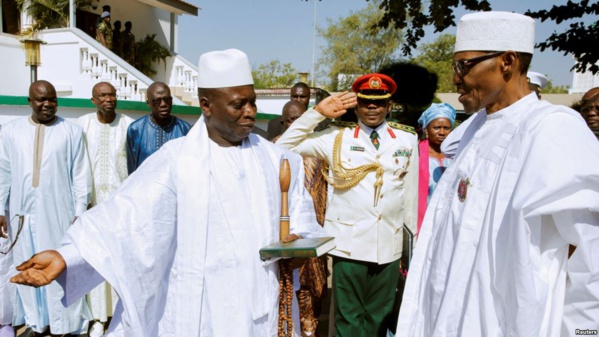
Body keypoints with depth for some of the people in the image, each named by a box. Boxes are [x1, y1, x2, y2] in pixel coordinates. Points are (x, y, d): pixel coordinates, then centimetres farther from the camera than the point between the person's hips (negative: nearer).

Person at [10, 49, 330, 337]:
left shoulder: (275, 158, 2)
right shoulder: (175, 159, -8)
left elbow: (299, 215, 5)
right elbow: (128, 215, -15)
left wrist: (298, 240, -15)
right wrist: (67, 256, -26)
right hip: (197, 309, -2)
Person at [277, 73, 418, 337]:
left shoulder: (407, 140, 7)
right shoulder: (337, 137, 1)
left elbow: (411, 192, 10)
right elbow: (284, 147, 0)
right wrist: (317, 113, -7)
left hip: (389, 244, 2)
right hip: (349, 243, -2)